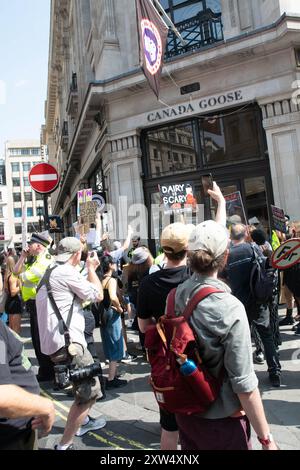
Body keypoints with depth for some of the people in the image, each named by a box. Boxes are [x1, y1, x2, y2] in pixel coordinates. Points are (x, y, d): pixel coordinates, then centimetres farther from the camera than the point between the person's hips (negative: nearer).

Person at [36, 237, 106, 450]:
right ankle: (64, 445, 2)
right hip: (66, 342, -11)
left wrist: (89, 270, 22)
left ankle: (83, 421, 43)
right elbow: (98, 295, -8)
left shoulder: (50, 273, 16)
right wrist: (91, 268, 4)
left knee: (86, 385, 28)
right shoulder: (66, 272, -14)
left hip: (56, 341, 11)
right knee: (90, 392, -4)